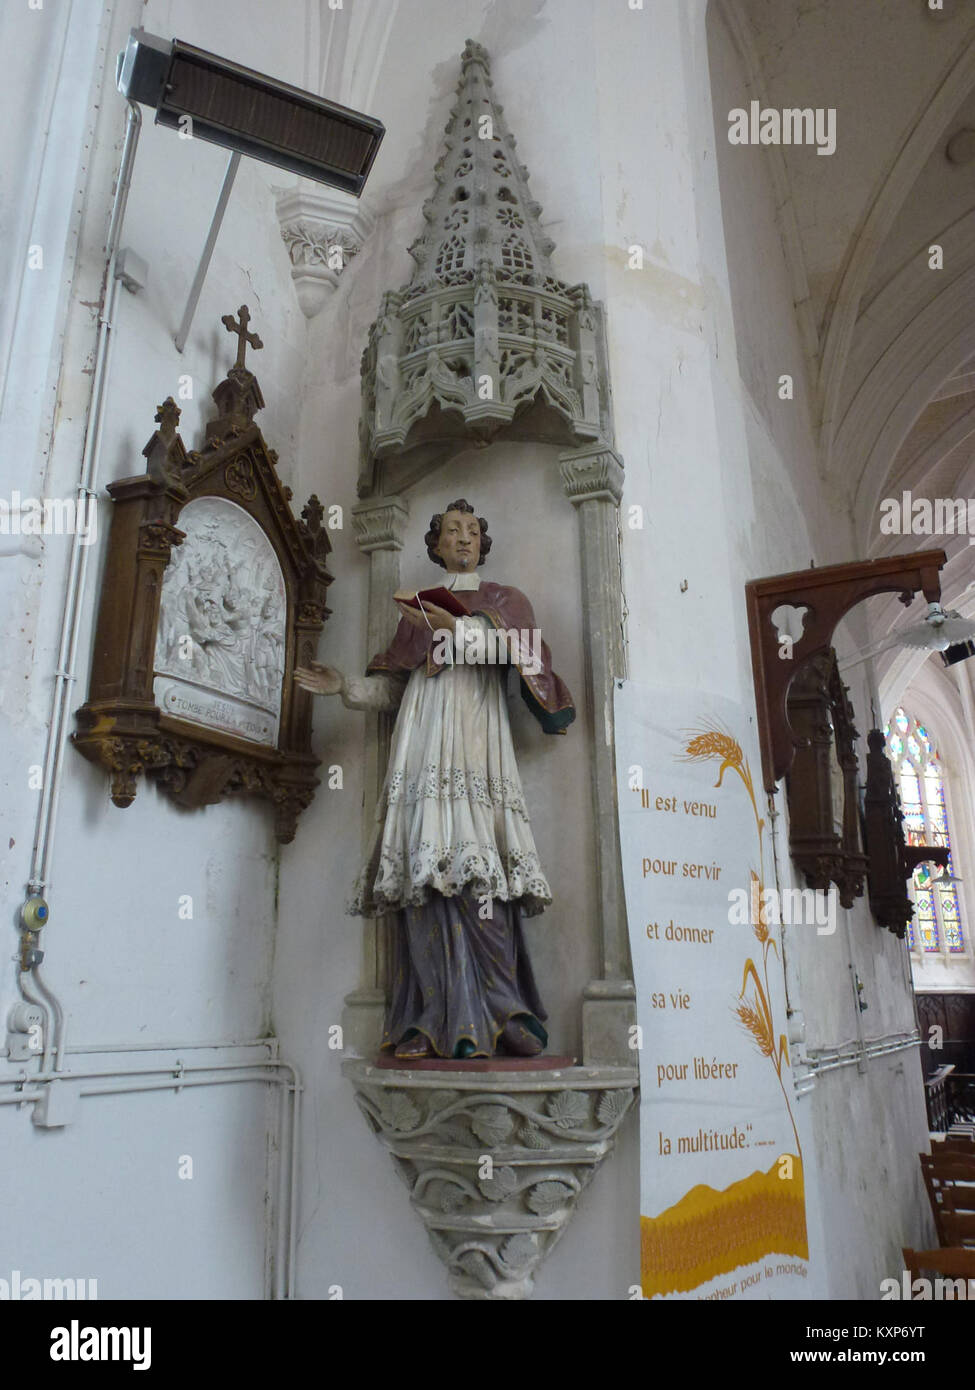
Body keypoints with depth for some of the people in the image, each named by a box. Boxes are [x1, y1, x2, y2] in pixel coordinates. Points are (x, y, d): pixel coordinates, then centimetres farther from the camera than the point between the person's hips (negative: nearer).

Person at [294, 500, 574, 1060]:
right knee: (426, 867, -10)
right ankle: (435, 1023, -12)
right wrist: (346, 685, 13)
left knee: (476, 867, -19)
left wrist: (454, 628, -11)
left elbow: (520, 646, -3)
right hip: (424, 740, 3)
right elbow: (394, 685, 25)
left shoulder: (505, 598, 20)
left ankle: (503, 1010, -17)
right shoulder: (417, 606, 29)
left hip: (476, 737, -3)